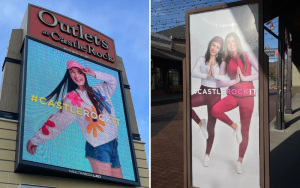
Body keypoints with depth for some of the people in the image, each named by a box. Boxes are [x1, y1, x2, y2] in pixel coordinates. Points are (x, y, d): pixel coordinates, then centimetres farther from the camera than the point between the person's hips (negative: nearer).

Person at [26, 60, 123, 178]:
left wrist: (95, 75, 9)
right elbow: (57, 120, -3)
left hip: (113, 144, 6)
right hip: (98, 147, -5)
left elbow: (113, 80, 25)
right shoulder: (72, 98, -2)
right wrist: (36, 139, -7)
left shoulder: (99, 90, 13)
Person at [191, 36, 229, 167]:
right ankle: (200, 123, -4)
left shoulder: (222, 62, 0)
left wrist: (214, 75, -26)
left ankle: (207, 155, 21)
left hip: (215, 94, -1)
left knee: (211, 126, 5)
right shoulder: (202, 59, 3)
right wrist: (207, 75, -24)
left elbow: (227, 78, -13)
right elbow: (193, 73, -12)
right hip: (203, 91, 1)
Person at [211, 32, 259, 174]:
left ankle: (240, 161, 18)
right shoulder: (226, 61, 7)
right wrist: (235, 80, -11)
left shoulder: (247, 56, 2)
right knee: (215, 110, -29)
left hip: (247, 96, -2)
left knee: (245, 130, 3)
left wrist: (244, 78, -12)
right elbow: (219, 83, 0)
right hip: (233, 95, 2)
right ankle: (235, 127, -2)